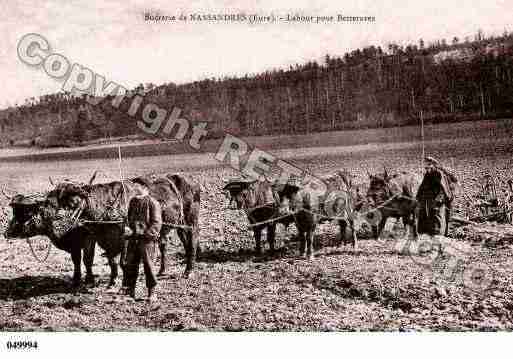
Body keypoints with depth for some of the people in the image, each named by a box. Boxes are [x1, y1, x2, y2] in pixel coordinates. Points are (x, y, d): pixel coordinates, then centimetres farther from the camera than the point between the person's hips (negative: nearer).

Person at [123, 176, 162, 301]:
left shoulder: (153, 203, -7)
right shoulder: (133, 201, 12)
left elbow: (157, 223, -9)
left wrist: (147, 233, -18)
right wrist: (133, 227, 7)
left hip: (147, 238, -6)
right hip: (133, 238, 6)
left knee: (148, 265, 0)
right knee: (131, 265, 8)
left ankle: (151, 294, 11)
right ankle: (131, 292, 19)